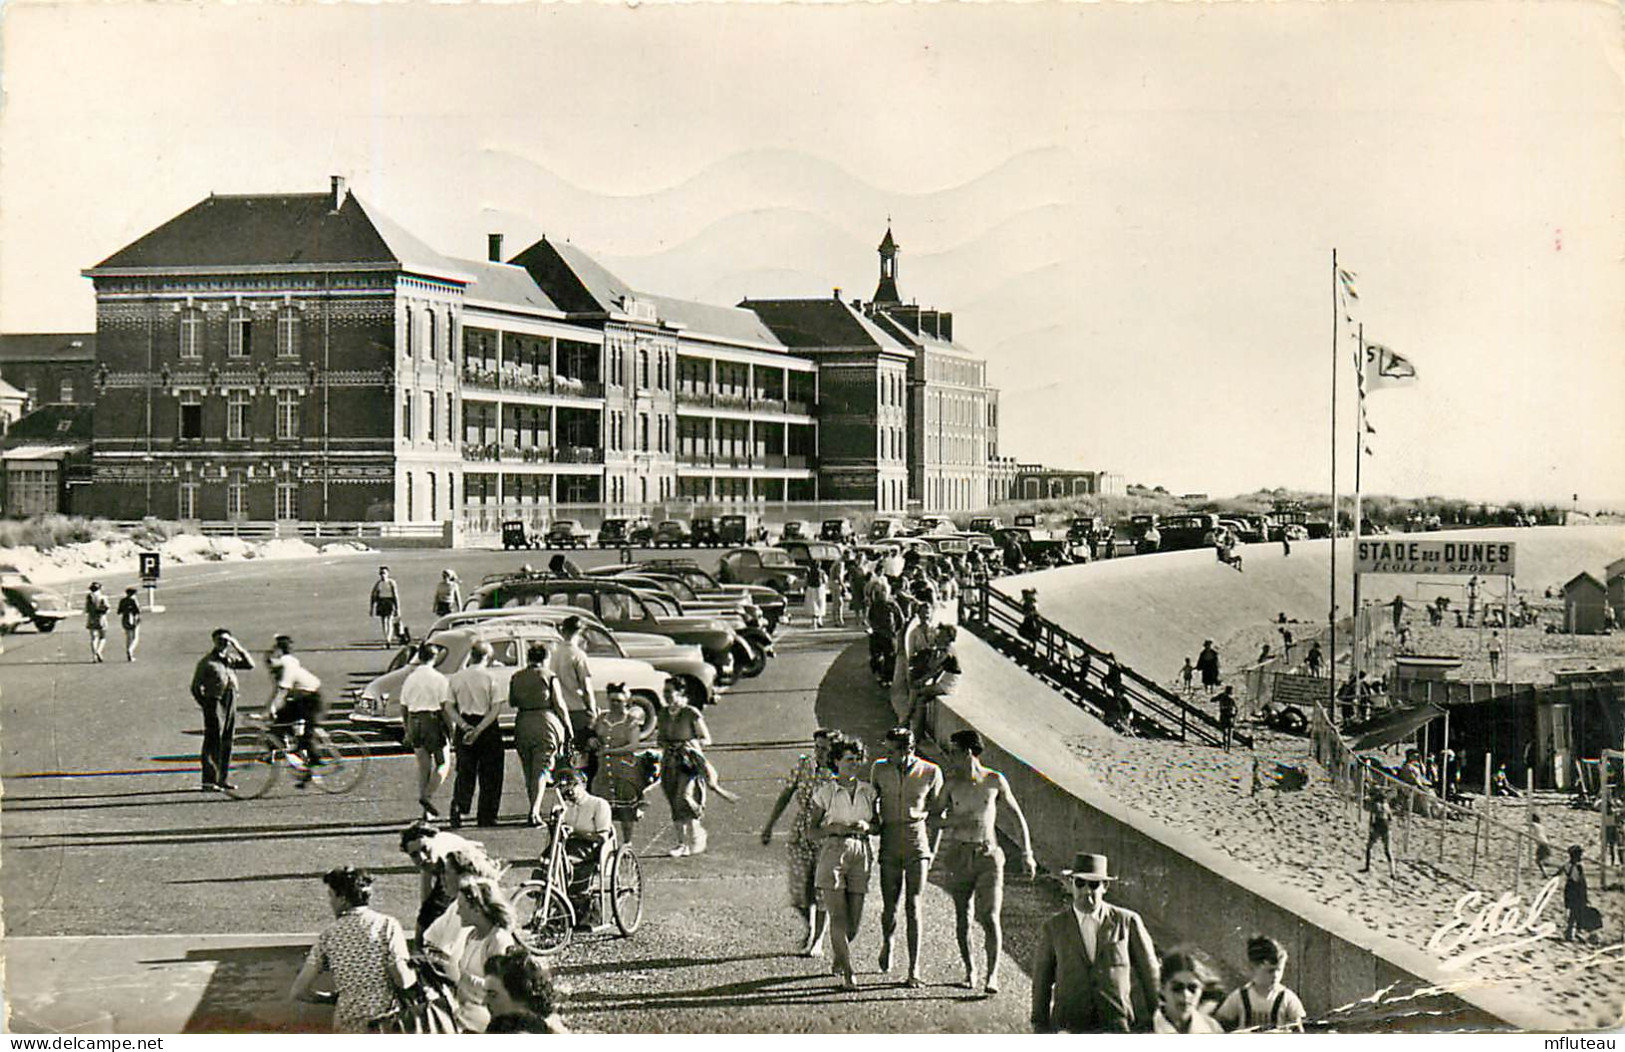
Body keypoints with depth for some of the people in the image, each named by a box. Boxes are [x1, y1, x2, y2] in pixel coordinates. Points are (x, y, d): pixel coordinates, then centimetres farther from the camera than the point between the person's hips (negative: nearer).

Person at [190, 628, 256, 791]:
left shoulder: (231, 659, 15)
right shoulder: (207, 662, -2)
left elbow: (250, 664, 5)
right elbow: (196, 687, -1)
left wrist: (239, 649, -2)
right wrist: (206, 705, -7)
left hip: (231, 704, 6)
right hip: (214, 702, -6)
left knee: (227, 742, 9)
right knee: (213, 741, -10)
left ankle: (221, 779, 17)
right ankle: (209, 781, -11)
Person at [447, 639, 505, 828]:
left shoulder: (455, 678, 2)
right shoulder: (490, 677, -8)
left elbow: (451, 707, -1)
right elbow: (496, 708, -14)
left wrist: (464, 726, -8)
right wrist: (479, 730, -15)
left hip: (464, 727, 3)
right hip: (487, 728, -3)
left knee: (464, 772, 13)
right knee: (489, 776, 7)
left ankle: (458, 806, -5)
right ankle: (486, 817, 9)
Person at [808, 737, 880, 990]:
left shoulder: (868, 792, 9)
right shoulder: (825, 792, 0)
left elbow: (877, 825, 15)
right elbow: (812, 829, 3)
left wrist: (866, 826, -7)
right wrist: (834, 828, -15)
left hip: (860, 855, 3)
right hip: (833, 853, -3)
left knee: (854, 918, 5)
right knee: (838, 917, -11)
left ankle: (840, 958, 32)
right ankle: (848, 973, -9)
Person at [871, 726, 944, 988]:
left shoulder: (931, 772, -2)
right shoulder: (880, 769, 2)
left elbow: (937, 812, 9)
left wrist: (933, 850, 7)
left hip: (917, 841, -2)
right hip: (889, 842, 2)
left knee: (913, 906, -8)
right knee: (890, 906, 2)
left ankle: (914, 971, -6)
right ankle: (888, 941, 36)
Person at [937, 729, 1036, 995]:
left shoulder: (995, 780, -2)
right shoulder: (952, 783, 1)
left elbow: (1018, 816, 6)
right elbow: (939, 818, 11)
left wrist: (1027, 855, 5)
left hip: (988, 855, -2)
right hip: (958, 855, 2)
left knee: (990, 917, -13)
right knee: (962, 915, 6)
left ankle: (992, 975, -9)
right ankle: (969, 970, 21)